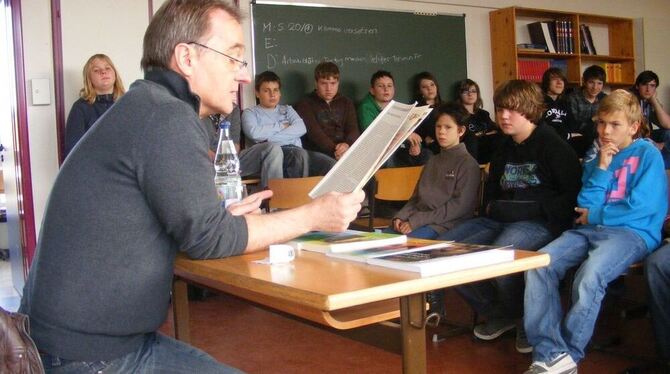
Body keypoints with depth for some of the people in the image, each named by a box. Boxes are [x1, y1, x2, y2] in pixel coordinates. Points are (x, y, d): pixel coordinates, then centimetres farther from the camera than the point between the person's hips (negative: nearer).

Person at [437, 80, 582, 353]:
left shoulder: (552, 144, -3)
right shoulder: (503, 149, 20)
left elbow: (573, 194, -10)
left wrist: (536, 209, -17)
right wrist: (492, 208, 13)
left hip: (541, 222, -8)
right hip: (500, 221, 8)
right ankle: (498, 312, 7)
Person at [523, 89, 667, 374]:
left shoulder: (647, 154, 5)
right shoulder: (596, 159, 21)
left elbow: (641, 207, -7)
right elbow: (584, 206, 10)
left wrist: (594, 216, 1)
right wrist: (602, 168, 2)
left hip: (633, 233, -5)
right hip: (590, 231, 6)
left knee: (589, 278, -35)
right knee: (538, 266, -22)